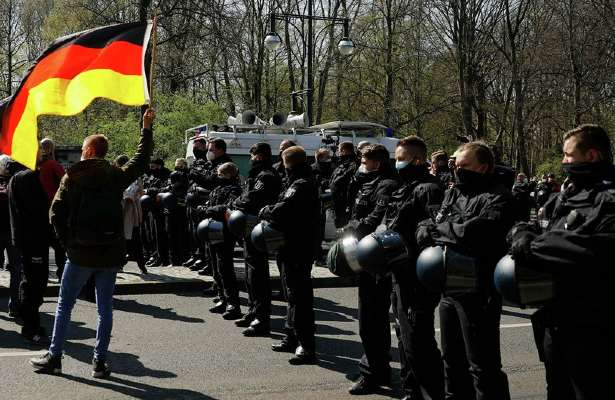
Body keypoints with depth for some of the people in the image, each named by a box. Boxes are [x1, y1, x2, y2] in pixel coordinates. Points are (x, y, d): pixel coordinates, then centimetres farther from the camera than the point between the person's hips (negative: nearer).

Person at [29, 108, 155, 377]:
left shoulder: (73, 176, -4)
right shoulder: (117, 176, 2)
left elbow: (56, 214, -8)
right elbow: (142, 160, 19)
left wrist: (67, 241, 4)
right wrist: (146, 128, 28)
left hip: (81, 253, -2)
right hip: (111, 253, 2)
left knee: (64, 305, 10)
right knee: (105, 307, 8)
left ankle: (54, 358, 13)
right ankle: (100, 362, 8)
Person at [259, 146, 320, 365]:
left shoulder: (301, 185, -18)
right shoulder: (303, 182, 15)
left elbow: (283, 209, -29)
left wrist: (264, 212, -12)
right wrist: (271, 213, 1)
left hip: (297, 250, -11)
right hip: (295, 247, 11)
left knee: (299, 296, -8)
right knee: (295, 294, 19)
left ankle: (306, 347, -5)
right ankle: (292, 338, 31)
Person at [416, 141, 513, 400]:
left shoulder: (497, 197, -10)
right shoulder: (453, 193, 15)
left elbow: (478, 230, -26)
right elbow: (426, 225, 14)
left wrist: (438, 229, -11)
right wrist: (427, 229, -11)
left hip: (478, 292, -8)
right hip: (449, 288, 8)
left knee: (481, 364, -3)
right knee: (452, 359, 20)